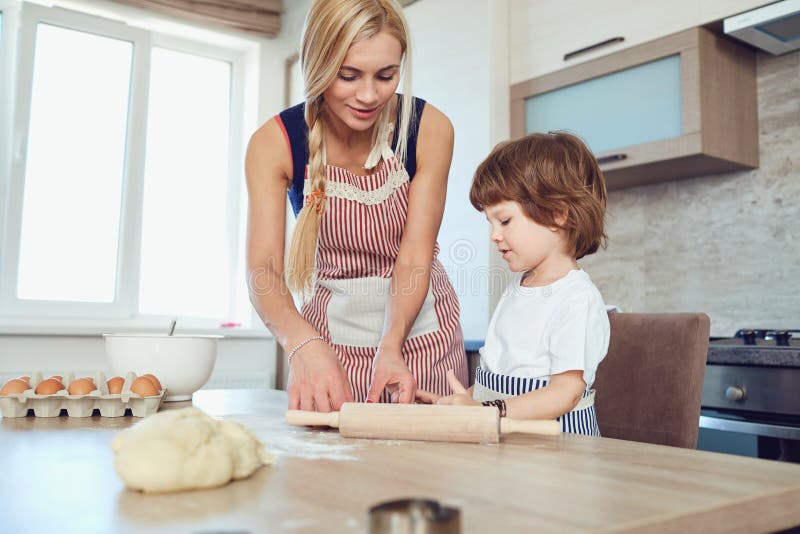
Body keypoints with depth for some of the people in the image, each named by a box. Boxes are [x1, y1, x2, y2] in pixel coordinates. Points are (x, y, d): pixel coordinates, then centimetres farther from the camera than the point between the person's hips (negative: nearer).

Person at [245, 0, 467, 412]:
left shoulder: (429, 129, -17)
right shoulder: (274, 143, -17)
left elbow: (414, 259, -18)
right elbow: (263, 268, -24)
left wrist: (389, 347, -34)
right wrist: (302, 343, -43)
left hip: (416, 324, 1)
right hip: (330, 327, 0)